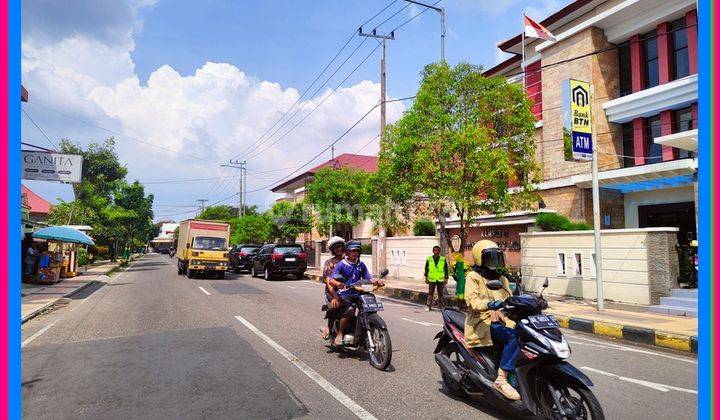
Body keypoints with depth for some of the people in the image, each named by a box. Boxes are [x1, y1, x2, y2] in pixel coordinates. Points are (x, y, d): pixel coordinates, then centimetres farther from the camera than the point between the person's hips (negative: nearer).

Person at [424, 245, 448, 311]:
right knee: (430, 293, 1)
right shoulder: (429, 259, 3)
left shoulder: (443, 259, 4)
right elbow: (426, 269, 6)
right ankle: (429, 306, 6)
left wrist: (446, 278, 6)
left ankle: (441, 305, 19)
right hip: (431, 279, 0)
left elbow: (446, 269, 9)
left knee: (440, 293, 9)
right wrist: (426, 277, 2)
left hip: (441, 279, 1)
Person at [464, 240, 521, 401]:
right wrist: (488, 304, -36)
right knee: (513, 336, -30)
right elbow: (471, 299, -16)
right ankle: (502, 380, -27)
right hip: (483, 322, -7)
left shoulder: (502, 279, 23)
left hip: (501, 321, 7)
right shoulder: (473, 276, 0)